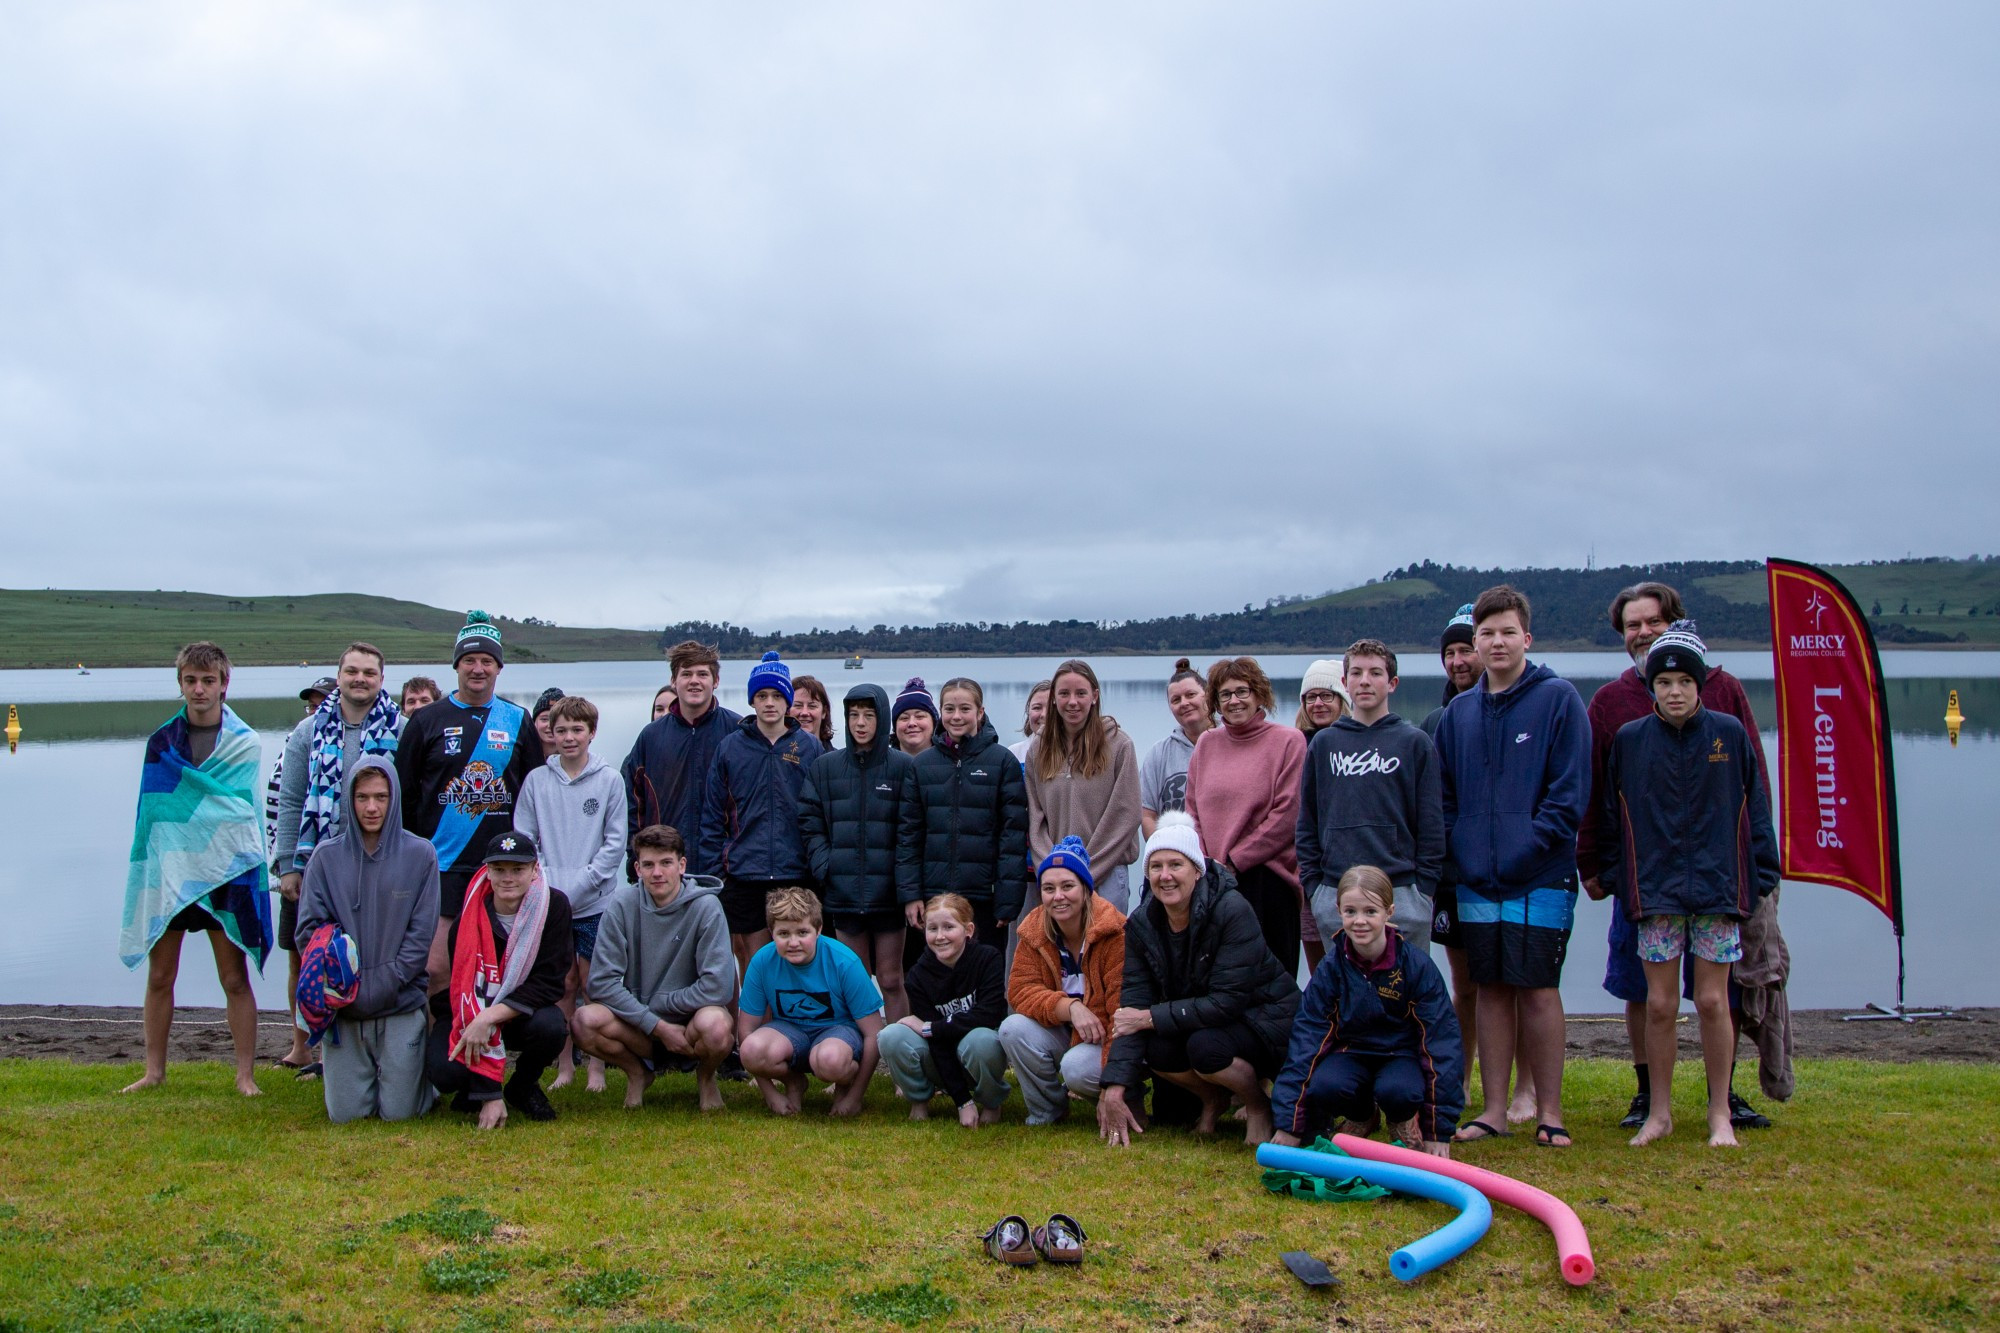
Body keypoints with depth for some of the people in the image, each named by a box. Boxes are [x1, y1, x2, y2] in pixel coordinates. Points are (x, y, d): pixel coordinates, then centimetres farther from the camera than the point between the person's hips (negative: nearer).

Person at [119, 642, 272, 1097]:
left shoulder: (244, 743, 1)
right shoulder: (161, 741, 7)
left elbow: (247, 811, -1)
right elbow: (151, 811, 8)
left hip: (224, 872, -2)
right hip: (168, 871, 2)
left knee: (235, 979, 0)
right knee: (159, 977, 8)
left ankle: (246, 1075, 6)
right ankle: (154, 1072, 21)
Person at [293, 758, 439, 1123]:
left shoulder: (420, 855, -2)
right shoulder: (326, 856, 1)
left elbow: (421, 934, -4)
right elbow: (308, 930, -2)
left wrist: (379, 986, -13)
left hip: (403, 1007, -1)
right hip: (343, 1009, 1)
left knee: (400, 1113, -3)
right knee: (346, 1114, 2)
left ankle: (426, 1069, 28)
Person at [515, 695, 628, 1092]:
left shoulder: (610, 780, 0)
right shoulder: (536, 781, 4)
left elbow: (615, 843, -2)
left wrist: (580, 884, -11)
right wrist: (547, 883, -10)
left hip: (595, 903, -1)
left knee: (593, 985, 3)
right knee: (562, 985, 8)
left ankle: (596, 1066, 11)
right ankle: (564, 1065, 17)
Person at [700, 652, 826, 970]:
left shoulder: (810, 747, 3)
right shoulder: (730, 747, 4)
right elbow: (713, 815, 5)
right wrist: (713, 869, -1)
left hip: (796, 875, 0)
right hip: (743, 875, 0)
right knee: (754, 963, 6)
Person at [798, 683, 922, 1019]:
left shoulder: (903, 767, 1)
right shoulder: (824, 767, 9)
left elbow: (909, 834, -5)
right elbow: (809, 824, 8)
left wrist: (911, 892, -11)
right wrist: (824, 867, -6)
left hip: (888, 893, -2)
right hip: (843, 893, 2)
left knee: (891, 981, 2)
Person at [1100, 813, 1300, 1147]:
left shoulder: (1232, 911, -25)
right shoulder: (1140, 924, -9)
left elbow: (1229, 1001, -29)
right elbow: (1133, 1002, -16)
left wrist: (1150, 1017, -27)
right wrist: (1115, 1087, -26)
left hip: (1267, 1017, -5)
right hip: (1198, 1019, 5)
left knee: (1204, 1046, -33)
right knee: (1153, 1049, -24)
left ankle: (1260, 1106, -1)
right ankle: (1214, 1098, 8)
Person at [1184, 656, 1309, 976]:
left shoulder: (1288, 741, -2)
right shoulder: (1206, 744, 13)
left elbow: (1287, 815, -8)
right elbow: (1193, 810, 14)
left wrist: (1235, 860, -9)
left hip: (1266, 878, -4)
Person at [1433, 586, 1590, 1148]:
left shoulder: (1558, 699, -3)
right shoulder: (1459, 711, 12)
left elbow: (1570, 790, -7)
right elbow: (1444, 795, 15)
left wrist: (1530, 846, -14)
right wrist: (1457, 849, 1)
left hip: (1540, 877, -4)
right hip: (1476, 878, 4)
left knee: (1538, 990, -2)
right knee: (1491, 990, 9)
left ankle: (1549, 1111, 10)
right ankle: (1494, 1108, 16)